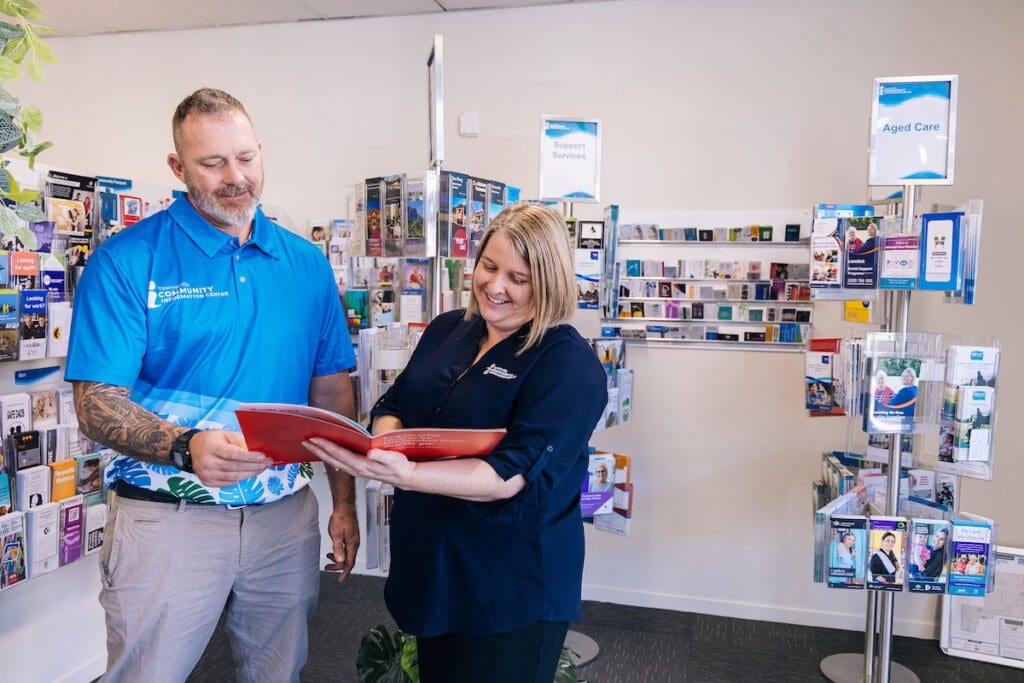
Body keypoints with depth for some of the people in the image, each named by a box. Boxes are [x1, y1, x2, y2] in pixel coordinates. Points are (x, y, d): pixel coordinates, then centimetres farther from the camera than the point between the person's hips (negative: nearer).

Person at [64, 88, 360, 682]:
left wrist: (344, 503, 6)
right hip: (169, 516, -3)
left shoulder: (306, 264, 5)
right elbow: (97, 404, -11)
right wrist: (187, 448, -30)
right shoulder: (126, 261, -7)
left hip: (286, 516, 4)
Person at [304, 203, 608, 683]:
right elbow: (392, 405, 10)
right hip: (427, 568, 7)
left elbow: (514, 475, -26)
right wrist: (389, 443, -15)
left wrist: (406, 476, -39)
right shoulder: (447, 330, 4)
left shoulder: (569, 365, -17)